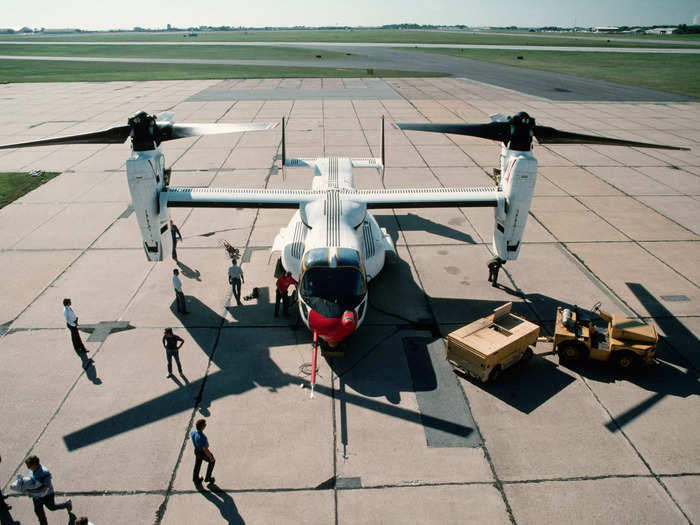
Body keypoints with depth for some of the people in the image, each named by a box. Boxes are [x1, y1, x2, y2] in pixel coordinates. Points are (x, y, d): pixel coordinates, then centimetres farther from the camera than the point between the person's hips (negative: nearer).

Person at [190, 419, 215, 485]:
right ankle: (207, 478, 37)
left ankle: (196, 479, 50)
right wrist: (211, 457, -14)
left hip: (196, 451, 6)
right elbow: (206, 450, -32)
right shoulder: (202, 438, -44)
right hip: (203, 453, -6)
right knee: (212, 461, 24)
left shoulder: (193, 431, -21)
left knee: (197, 465, 28)